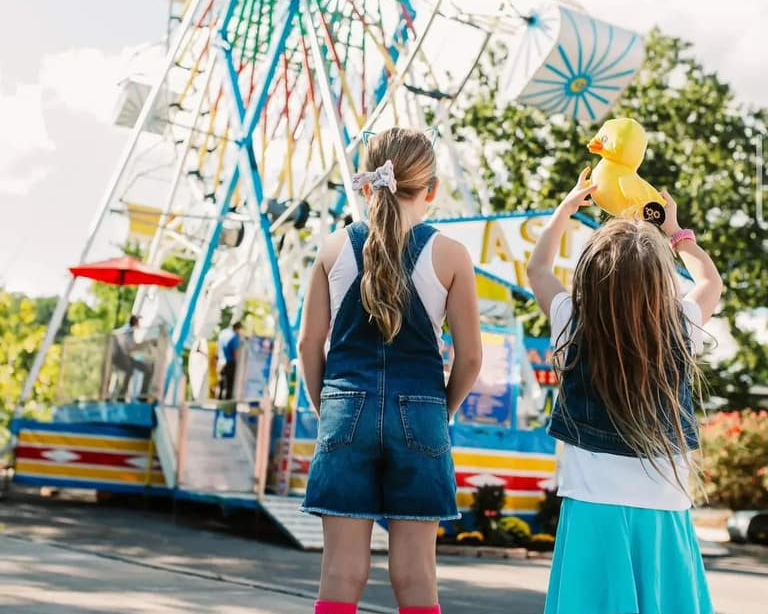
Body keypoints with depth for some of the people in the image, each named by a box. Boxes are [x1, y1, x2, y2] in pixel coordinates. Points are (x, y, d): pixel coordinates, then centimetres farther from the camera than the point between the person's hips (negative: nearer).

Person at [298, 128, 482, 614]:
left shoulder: (336, 247, 3)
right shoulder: (449, 254, -3)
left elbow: (310, 342, 4)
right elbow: (470, 356, -1)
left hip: (347, 410, 1)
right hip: (419, 413, -1)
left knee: (343, 572, 5)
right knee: (415, 574, 6)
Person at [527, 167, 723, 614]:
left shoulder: (575, 328, -8)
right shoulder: (679, 332, -6)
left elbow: (538, 269, 13)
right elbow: (711, 282, 19)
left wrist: (565, 210, 24)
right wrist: (674, 231, 30)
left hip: (595, 509, -1)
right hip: (665, 513, 1)